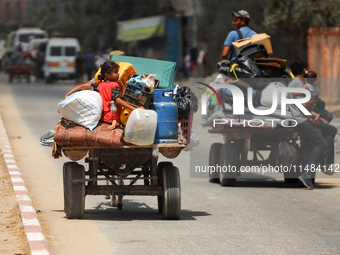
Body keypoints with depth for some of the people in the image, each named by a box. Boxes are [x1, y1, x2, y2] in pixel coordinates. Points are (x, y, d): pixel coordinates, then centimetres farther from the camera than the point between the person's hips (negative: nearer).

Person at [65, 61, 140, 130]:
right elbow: (118, 101, -22)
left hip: (101, 117, 6)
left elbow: (83, 86, 4)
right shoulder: (114, 85, -11)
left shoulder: (99, 85, 5)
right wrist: (134, 109, -27)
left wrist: (68, 94, 12)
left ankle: (114, 122, -1)